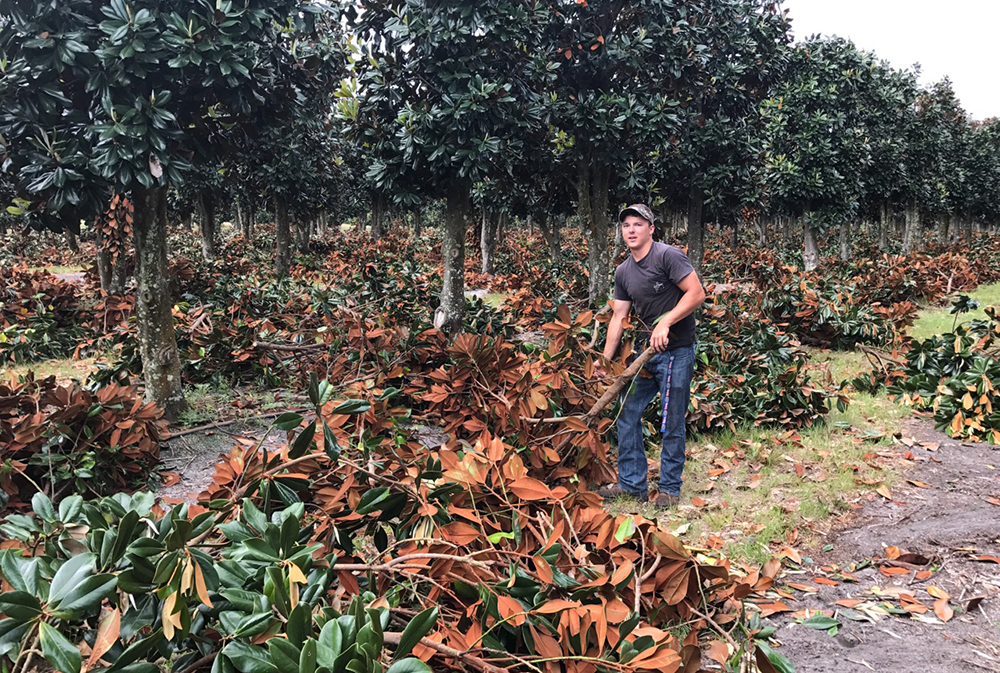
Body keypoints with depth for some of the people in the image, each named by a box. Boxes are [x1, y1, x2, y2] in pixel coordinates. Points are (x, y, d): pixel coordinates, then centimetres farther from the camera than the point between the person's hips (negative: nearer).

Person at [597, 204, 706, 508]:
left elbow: (696, 293, -16)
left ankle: (670, 488, 15)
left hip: (676, 352, -7)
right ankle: (631, 483, 21)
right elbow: (619, 316, 11)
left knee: (672, 423, 1)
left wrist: (665, 323, -24)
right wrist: (605, 362, 8)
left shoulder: (668, 256, -12)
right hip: (644, 349, 7)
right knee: (627, 414, 8)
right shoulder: (623, 272, 10)